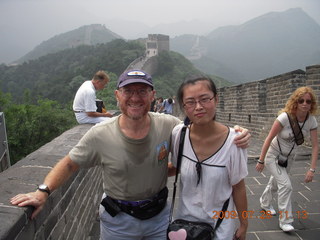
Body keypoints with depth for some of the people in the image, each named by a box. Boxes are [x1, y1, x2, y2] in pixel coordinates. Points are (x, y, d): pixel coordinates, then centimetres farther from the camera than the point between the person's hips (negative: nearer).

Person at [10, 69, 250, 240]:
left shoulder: (168, 125, -17)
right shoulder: (100, 135, -18)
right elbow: (69, 164, -5)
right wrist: (43, 191, -16)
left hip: (159, 215, 2)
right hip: (118, 220, -1)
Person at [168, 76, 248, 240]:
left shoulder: (232, 140, -21)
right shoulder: (178, 134, -16)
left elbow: (238, 187, -8)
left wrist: (244, 224, 2)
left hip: (220, 224, -2)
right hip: (184, 218, 3)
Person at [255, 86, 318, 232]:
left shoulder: (312, 121, -13)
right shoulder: (285, 117, -28)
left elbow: (315, 146, -11)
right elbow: (269, 139, -23)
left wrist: (312, 169, -16)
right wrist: (261, 161, -18)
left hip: (289, 157, 6)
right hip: (273, 155, -5)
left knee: (276, 181, 22)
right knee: (286, 185, -15)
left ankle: (265, 203, 49)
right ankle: (285, 220, 2)